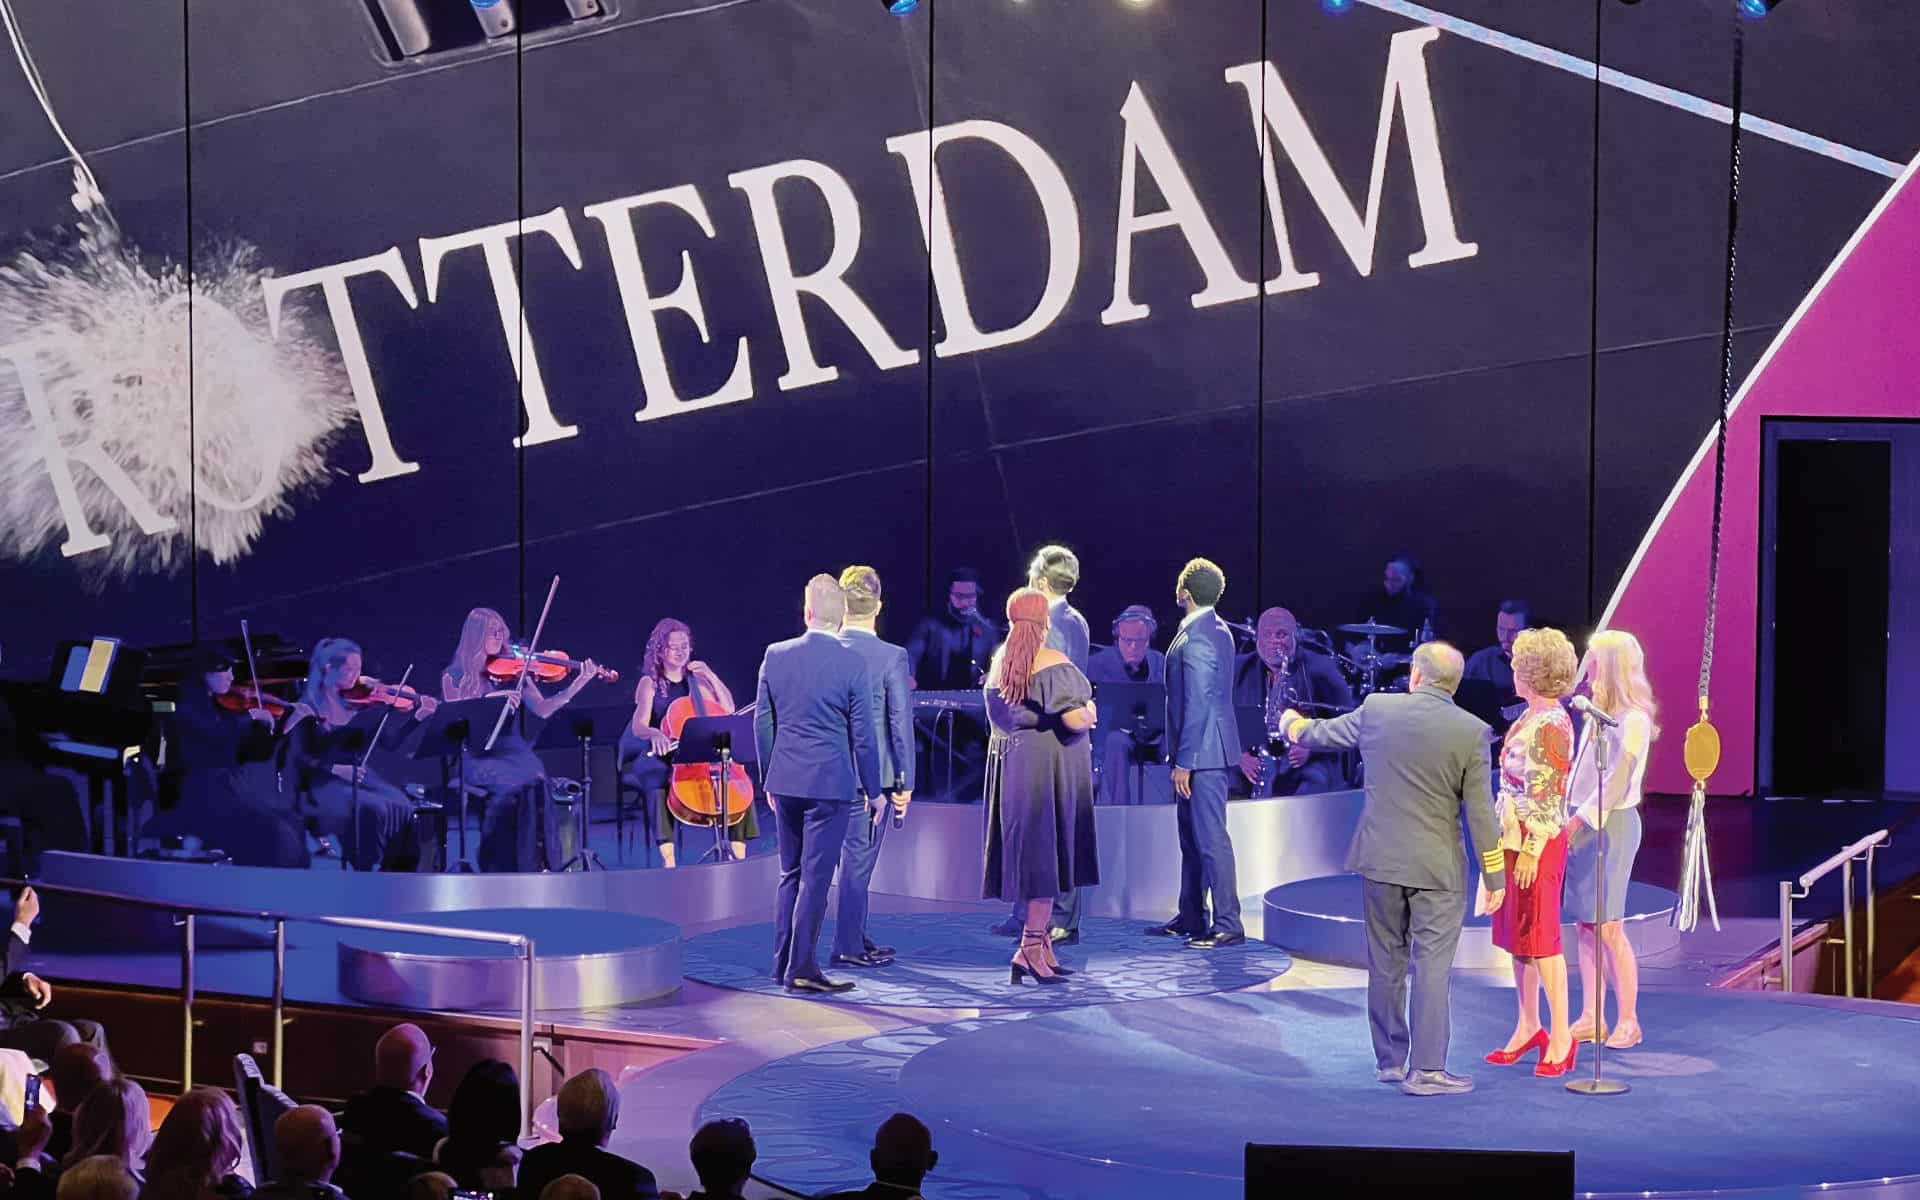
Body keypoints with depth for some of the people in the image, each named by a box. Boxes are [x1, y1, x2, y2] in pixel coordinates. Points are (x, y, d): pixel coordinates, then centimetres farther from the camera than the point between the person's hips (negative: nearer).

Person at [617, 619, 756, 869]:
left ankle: (738, 852, -16)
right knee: (659, 785, -36)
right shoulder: (649, 683, 0)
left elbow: (729, 710, 4)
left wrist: (711, 676, -3)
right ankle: (667, 856, -38)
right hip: (661, 758, -3)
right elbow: (638, 727, -14)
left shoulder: (696, 679, 11)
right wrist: (654, 733, -37)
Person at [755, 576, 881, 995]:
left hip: (785, 780, 4)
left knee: (790, 874, 16)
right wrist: (872, 789, 5)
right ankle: (801, 969, -1)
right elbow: (862, 733, -6)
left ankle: (783, 962, 19)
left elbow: (762, 722, 8)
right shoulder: (851, 662, -10)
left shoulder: (775, 656, 1)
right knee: (816, 877, -1)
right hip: (830, 782, -4)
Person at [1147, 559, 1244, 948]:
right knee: (1192, 837, 17)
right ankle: (1191, 918, 26)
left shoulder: (1195, 639, -19)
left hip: (1203, 753, -11)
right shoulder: (1216, 630, 12)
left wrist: (1183, 762, -19)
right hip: (1204, 751, 11)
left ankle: (1227, 924, -5)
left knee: (1210, 837, -7)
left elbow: (1197, 705, -22)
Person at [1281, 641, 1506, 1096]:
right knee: (1431, 966, -1)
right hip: (1438, 869, -3)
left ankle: (1390, 1059, 22)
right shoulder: (1471, 731, -8)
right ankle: (1426, 1070, -3)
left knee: (1386, 963, 13)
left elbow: (1324, 733, 16)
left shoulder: (1377, 709, -2)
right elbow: (1480, 811, -7)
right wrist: (1494, 877, 1)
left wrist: (1292, 725, 38)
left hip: (1381, 859, 3)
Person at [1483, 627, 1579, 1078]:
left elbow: (1547, 798, -20)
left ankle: (1561, 1036, 2)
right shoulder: (1532, 717, 10)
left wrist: (1530, 852, -21)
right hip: (1514, 838, 9)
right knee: (1517, 935, 14)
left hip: (1537, 844, -9)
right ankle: (1528, 1027, 23)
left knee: (1540, 938, -4)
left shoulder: (1549, 726, -18)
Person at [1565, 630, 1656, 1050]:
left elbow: (1617, 782, -18)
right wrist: (1571, 820, 6)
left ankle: (1628, 1022, 0)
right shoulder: (1596, 712, 14)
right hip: (1582, 824, 8)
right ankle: (1589, 1019, 11)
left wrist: (1582, 819, -19)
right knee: (1586, 925, 7)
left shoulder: (1632, 719, -11)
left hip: (1612, 825, -8)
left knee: (1608, 927, -7)